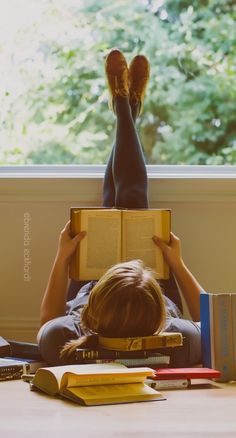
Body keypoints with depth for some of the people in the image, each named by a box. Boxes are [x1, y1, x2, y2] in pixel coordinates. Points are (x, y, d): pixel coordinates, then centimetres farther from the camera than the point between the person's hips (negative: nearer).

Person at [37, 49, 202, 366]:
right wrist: (178, 263, -23)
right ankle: (129, 107, 43)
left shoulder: (62, 341, -48)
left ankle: (122, 105, 45)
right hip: (159, 310, 0)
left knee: (113, 197, 17)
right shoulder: (179, 342, -49)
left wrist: (61, 258, -23)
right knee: (132, 195, 12)